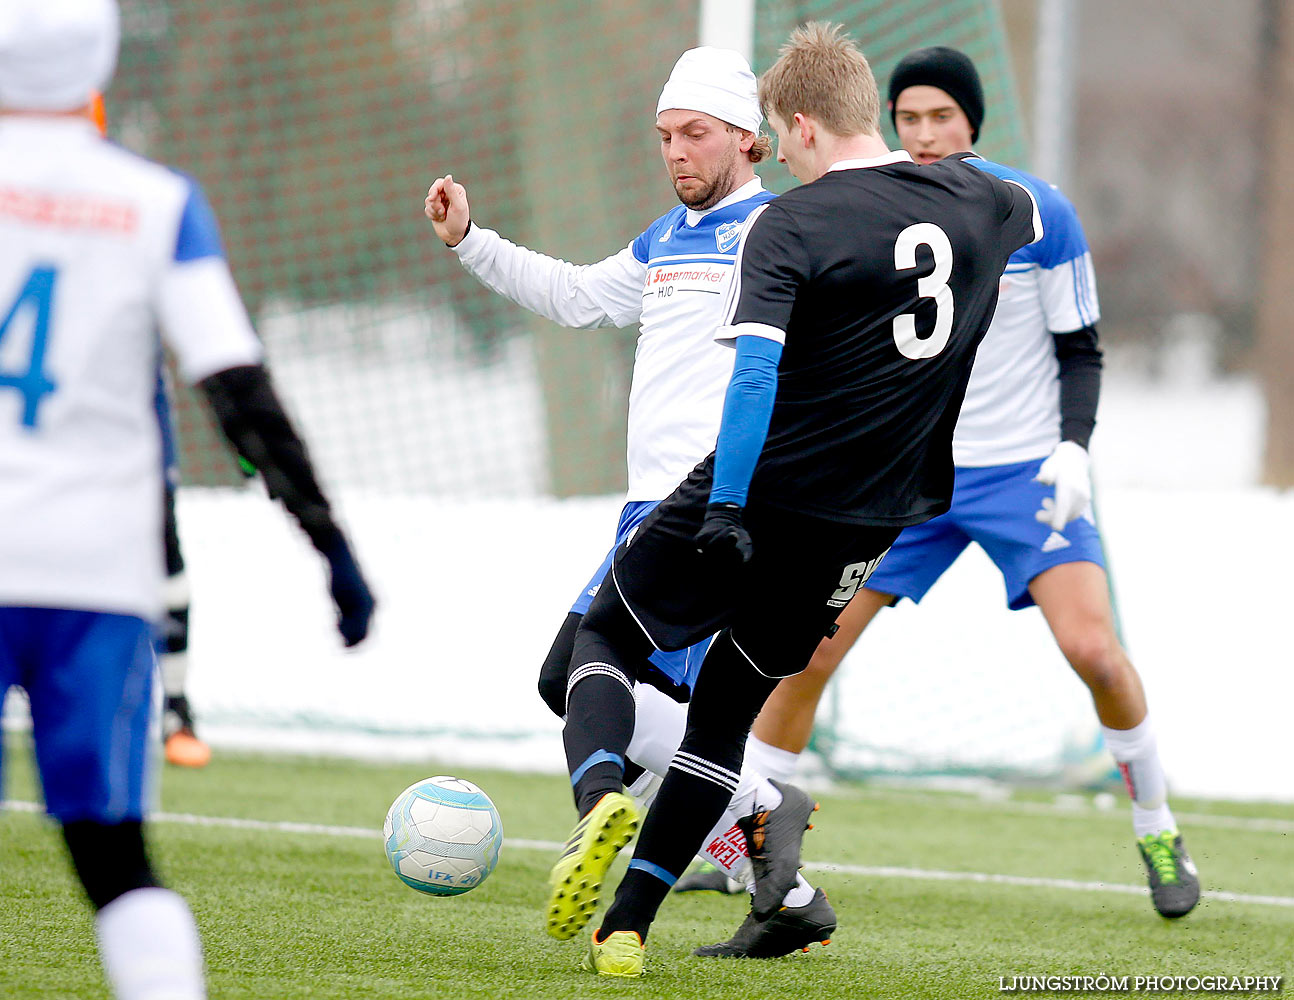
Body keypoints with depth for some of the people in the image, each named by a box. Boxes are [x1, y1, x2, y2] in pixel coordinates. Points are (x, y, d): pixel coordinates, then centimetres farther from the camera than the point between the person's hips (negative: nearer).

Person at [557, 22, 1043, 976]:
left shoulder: (789, 225, -13)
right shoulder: (978, 200, 5)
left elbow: (755, 372, -24)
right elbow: (1036, 214, 31)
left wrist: (725, 508, -25)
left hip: (759, 499, -5)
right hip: (869, 524, 5)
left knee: (604, 638, 14)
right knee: (729, 705, 17)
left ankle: (602, 792, -16)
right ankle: (629, 923, 9)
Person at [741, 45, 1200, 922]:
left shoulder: (1041, 215, -8)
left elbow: (1081, 350, -1)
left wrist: (1073, 448, -16)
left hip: (1027, 471, -2)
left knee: (1094, 651, -19)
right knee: (807, 650, -6)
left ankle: (1159, 833, 2)